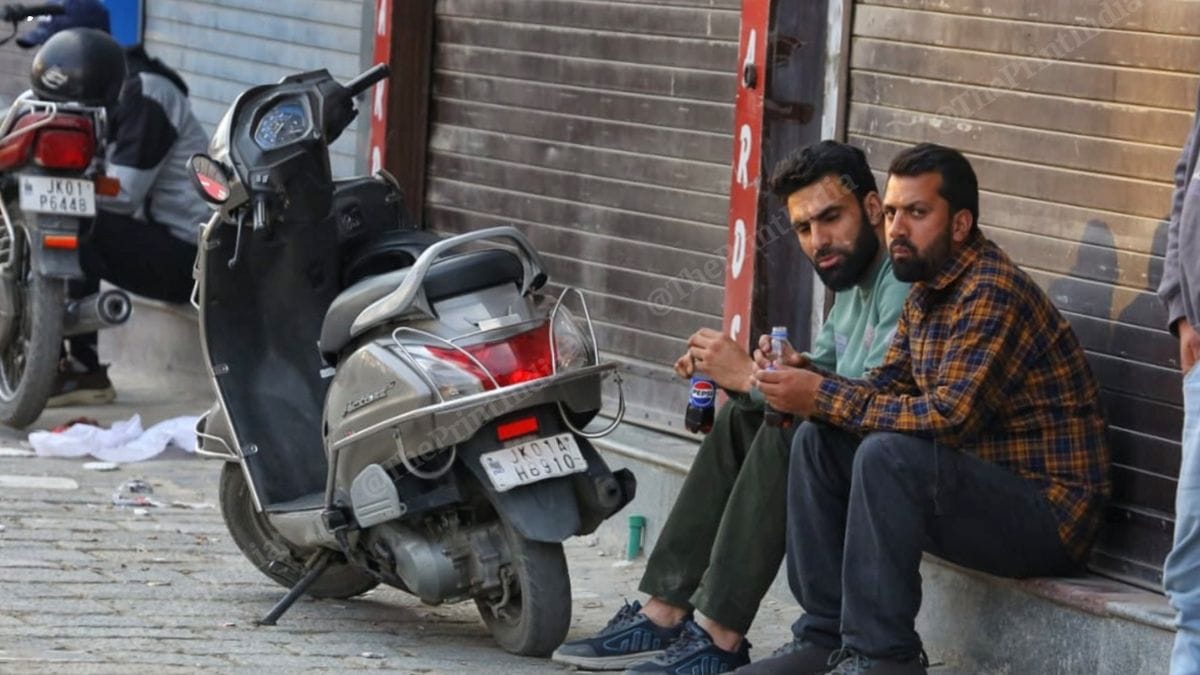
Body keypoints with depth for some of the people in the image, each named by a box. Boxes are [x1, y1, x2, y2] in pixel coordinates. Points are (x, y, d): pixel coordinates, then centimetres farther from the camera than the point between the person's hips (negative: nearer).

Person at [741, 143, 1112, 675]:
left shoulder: (993, 292, -20)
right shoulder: (927, 292, 11)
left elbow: (949, 417, -28)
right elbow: (885, 388, 10)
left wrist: (824, 398, -23)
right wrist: (804, 385, -10)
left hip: (1049, 512, -10)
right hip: (979, 485, 10)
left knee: (887, 454, -30)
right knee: (818, 441, 2)